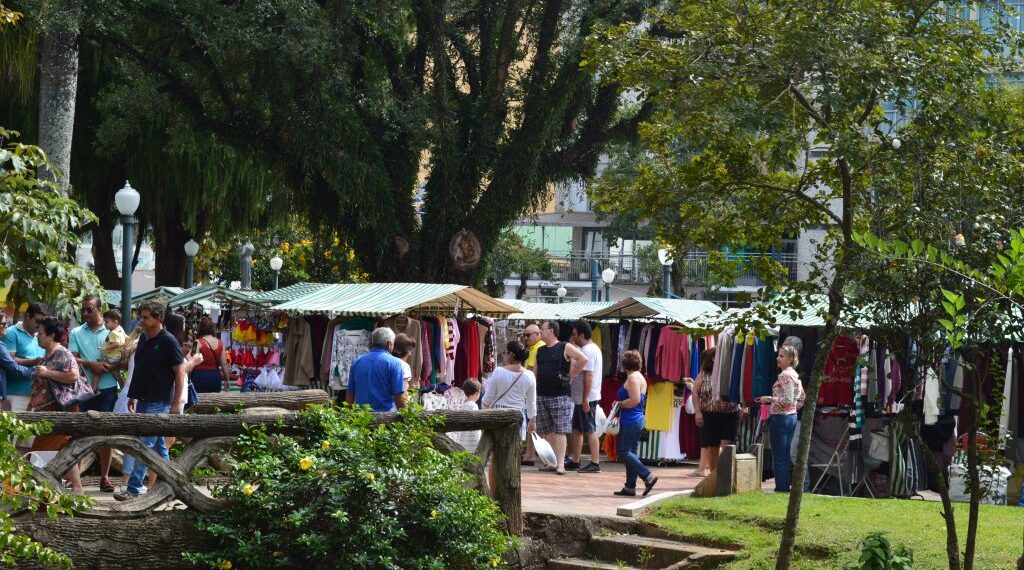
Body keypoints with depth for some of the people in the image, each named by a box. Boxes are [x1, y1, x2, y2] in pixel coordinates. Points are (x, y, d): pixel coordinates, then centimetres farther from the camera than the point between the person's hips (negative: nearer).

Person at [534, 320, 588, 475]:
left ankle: (560, 464, -10)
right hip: (541, 395, 6)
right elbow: (536, 372, 18)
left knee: (560, 431, -7)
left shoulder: (565, 348, -3)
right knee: (547, 431, 7)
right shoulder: (540, 351, 15)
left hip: (560, 395, -6)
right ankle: (552, 462, 12)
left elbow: (584, 359, -12)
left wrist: (571, 375, -9)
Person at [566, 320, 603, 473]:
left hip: (586, 398, -11)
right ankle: (575, 461, 24)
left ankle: (595, 463, -7)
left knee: (590, 430, -8)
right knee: (576, 429, 17)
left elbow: (588, 376, -24)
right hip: (581, 398, 11)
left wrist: (585, 398, -25)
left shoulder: (587, 351, -18)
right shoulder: (593, 348, 16)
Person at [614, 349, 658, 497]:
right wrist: (620, 405, 17)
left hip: (630, 422, -10)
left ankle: (648, 476, -14)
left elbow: (635, 400, -23)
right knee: (630, 452, 10)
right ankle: (630, 487, 10)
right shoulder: (640, 377, 17)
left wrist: (619, 404, -10)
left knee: (623, 451, -8)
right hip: (638, 420, 10)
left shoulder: (633, 378, -14)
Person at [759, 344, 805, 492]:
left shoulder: (785, 375, -15)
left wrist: (769, 399, -13)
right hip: (792, 417, 10)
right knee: (785, 456, 13)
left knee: (779, 457, -5)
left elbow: (787, 399, -22)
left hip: (780, 418, -10)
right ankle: (785, 486, 16)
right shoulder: (795, 375, 13)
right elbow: (802, 398, 19)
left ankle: (781, 488, -4)